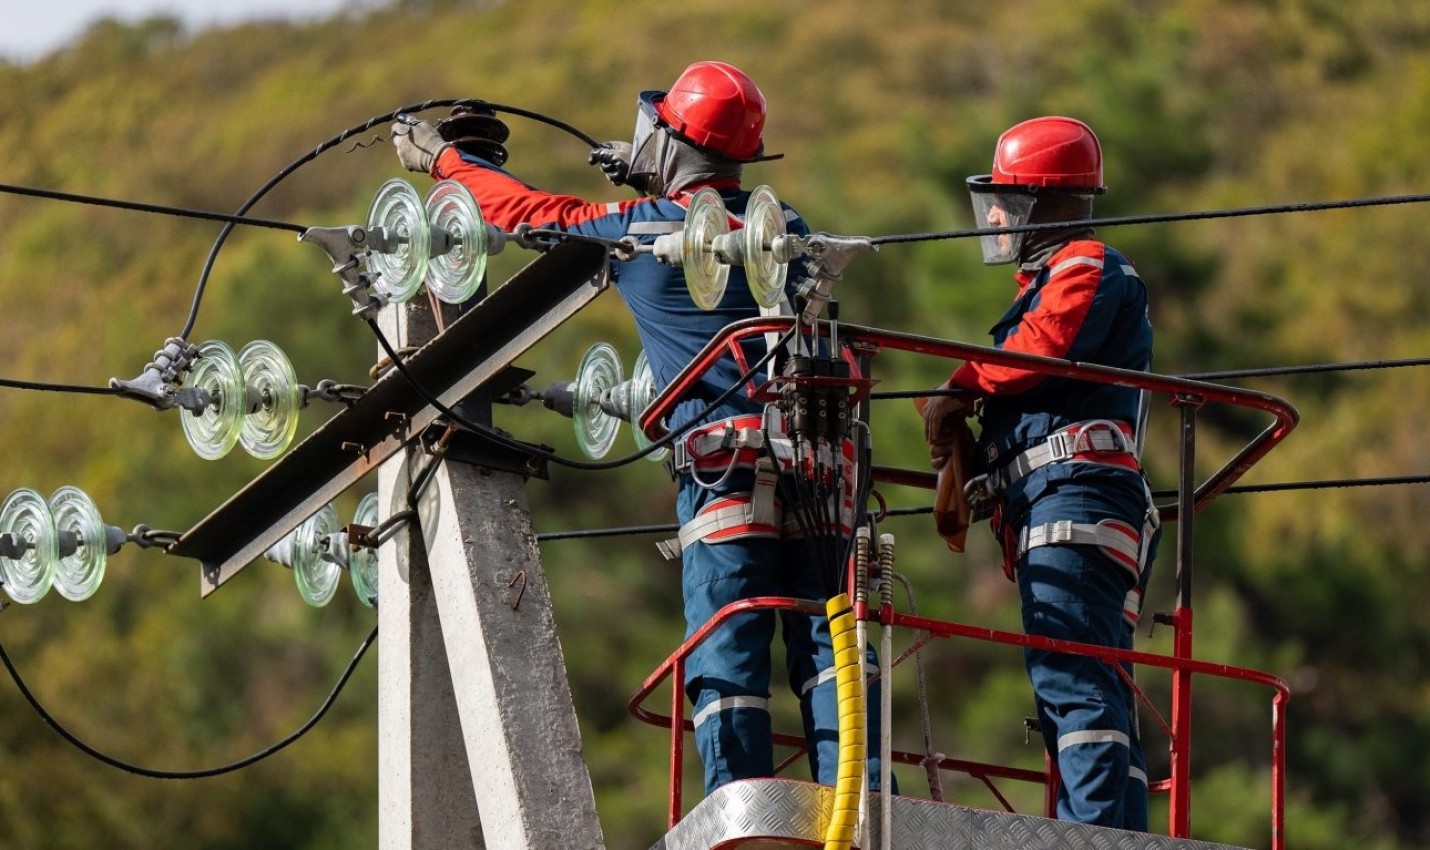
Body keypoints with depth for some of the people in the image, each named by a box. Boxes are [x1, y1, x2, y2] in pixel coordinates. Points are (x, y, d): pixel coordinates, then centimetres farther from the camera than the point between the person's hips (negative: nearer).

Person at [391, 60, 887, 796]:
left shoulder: (634, 230, 2)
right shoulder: (786, 229, 13)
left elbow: (531, 212, 18)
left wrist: (441, 157, 33)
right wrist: (654, 183, 43)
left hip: (727, 463, -4)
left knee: (726, 663, -3)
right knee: (826, 647, 1)